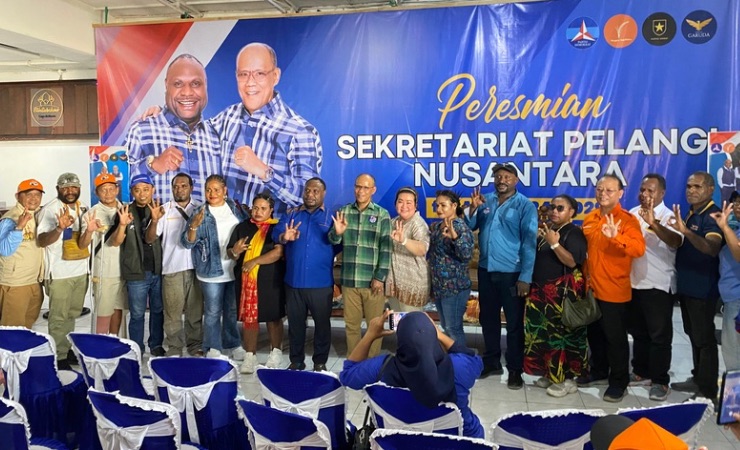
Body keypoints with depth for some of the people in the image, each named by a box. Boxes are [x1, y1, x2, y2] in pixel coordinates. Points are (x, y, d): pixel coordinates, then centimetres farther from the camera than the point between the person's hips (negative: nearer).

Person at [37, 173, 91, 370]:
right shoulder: (50, 210, -12)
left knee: (72, 314, 17)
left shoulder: (83, 208, 9)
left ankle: (68, 349, 30)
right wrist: (60, 228, -37)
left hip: (81, 270, 6)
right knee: (59, 317, 2)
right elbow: (41, 241, -21)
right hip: (60, 273, -6)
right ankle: (58, 357, 11)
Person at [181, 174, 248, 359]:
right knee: (212, 312, 5)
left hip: (235, 269, 3)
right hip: (212, 271, -3)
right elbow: (187, 242, -11)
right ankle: (213, 348, 18)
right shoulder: (200, 213, -6)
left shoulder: (236, 208, 3)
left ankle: (233, 344, 29)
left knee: (232, 310, 15)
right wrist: (194, 225, -27)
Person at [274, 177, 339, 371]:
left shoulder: (332, 217, 1)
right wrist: (284, 237, -28)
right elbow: (276, 233, -7)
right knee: (295, 323, 13)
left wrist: (323, 256, -18)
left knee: (322, 323, 9)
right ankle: (296, 361, 27)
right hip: (294, 281, 2)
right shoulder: (291, 215, 8)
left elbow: (339, 244, -5)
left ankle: (320, 362, 23)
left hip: (321, 282, -2)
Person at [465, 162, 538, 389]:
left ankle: (515, 369, 19)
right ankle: (491, 362, 32)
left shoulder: (525, 206, -7)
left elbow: (529, 243, -11)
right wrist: (473, 208, -12)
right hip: (485, 270, 5)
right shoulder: (485, 200, 7)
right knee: (488, 319, 16)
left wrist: (525, 277, -15)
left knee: (514, 323, 6)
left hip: (511, 273, -5)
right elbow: (469, 227, 7)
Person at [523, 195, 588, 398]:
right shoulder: (547, 230, 15)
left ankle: (568, 379, 3)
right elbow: (536, 257, 22)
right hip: (541, 291, 8)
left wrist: (554, 243, -25)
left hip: (563, 293, -8)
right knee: (543, 333, 11)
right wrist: (535, 240, 7)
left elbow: (572, 261, -21)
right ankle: (549, 374, 24)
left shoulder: (574, 233, -9)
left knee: (563, 334, -6)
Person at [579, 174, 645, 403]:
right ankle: (598, 371, 36)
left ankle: (619, 381, 18)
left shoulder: (627, 220, -11)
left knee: (615, 337, 3)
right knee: (594, 334, 18)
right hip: (591, 288, 6)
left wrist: (616, 237, -42)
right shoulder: (589, 219, 8)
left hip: (614, 290, -6)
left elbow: (639, 249, -27)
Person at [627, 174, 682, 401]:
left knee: (659, 335, 2)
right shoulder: (632, 214, 6)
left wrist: (653, 223, -46)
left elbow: (676, 241, -32)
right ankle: (641, 372, 30)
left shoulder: (668, 217, -11)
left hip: (658, 285, -6)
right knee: (638, 332, 17)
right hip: (633, 283, 6)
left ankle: (660, 381, 12)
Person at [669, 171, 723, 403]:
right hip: (686, 285, 9)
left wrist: (686, 231, -48)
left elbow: (712, 248, -33)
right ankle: (698, 378, 29)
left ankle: (708, 389, 10)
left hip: (703, 288, -9)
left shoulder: (713, 216, -16)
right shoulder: (689, 214, 11)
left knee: (704, 338, 0)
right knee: (693, 335, 17)